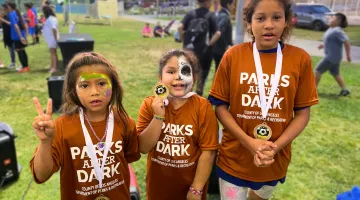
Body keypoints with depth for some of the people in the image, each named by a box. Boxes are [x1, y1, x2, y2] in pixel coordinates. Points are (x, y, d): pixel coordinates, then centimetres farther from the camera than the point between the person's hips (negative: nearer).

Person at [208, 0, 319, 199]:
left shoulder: (300, 59, -8)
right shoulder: (233, 55, -10)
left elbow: (303, 112, -4)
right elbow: (220, 106, -8)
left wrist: (276, 146, -16)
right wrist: (248, 142, -17)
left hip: (276, 159, 2)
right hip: (234, 157, -2)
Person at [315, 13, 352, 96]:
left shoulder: (337, 31, -21)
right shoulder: (331, 29, 8)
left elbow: (346, 42, -22)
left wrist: (348, 54, -18)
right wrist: (324, 45, 14)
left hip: (332, 57, -10)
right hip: (332, 56, 10)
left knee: (318, 70, 0)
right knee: (335, 73, 17)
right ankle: (344, 89, 23)